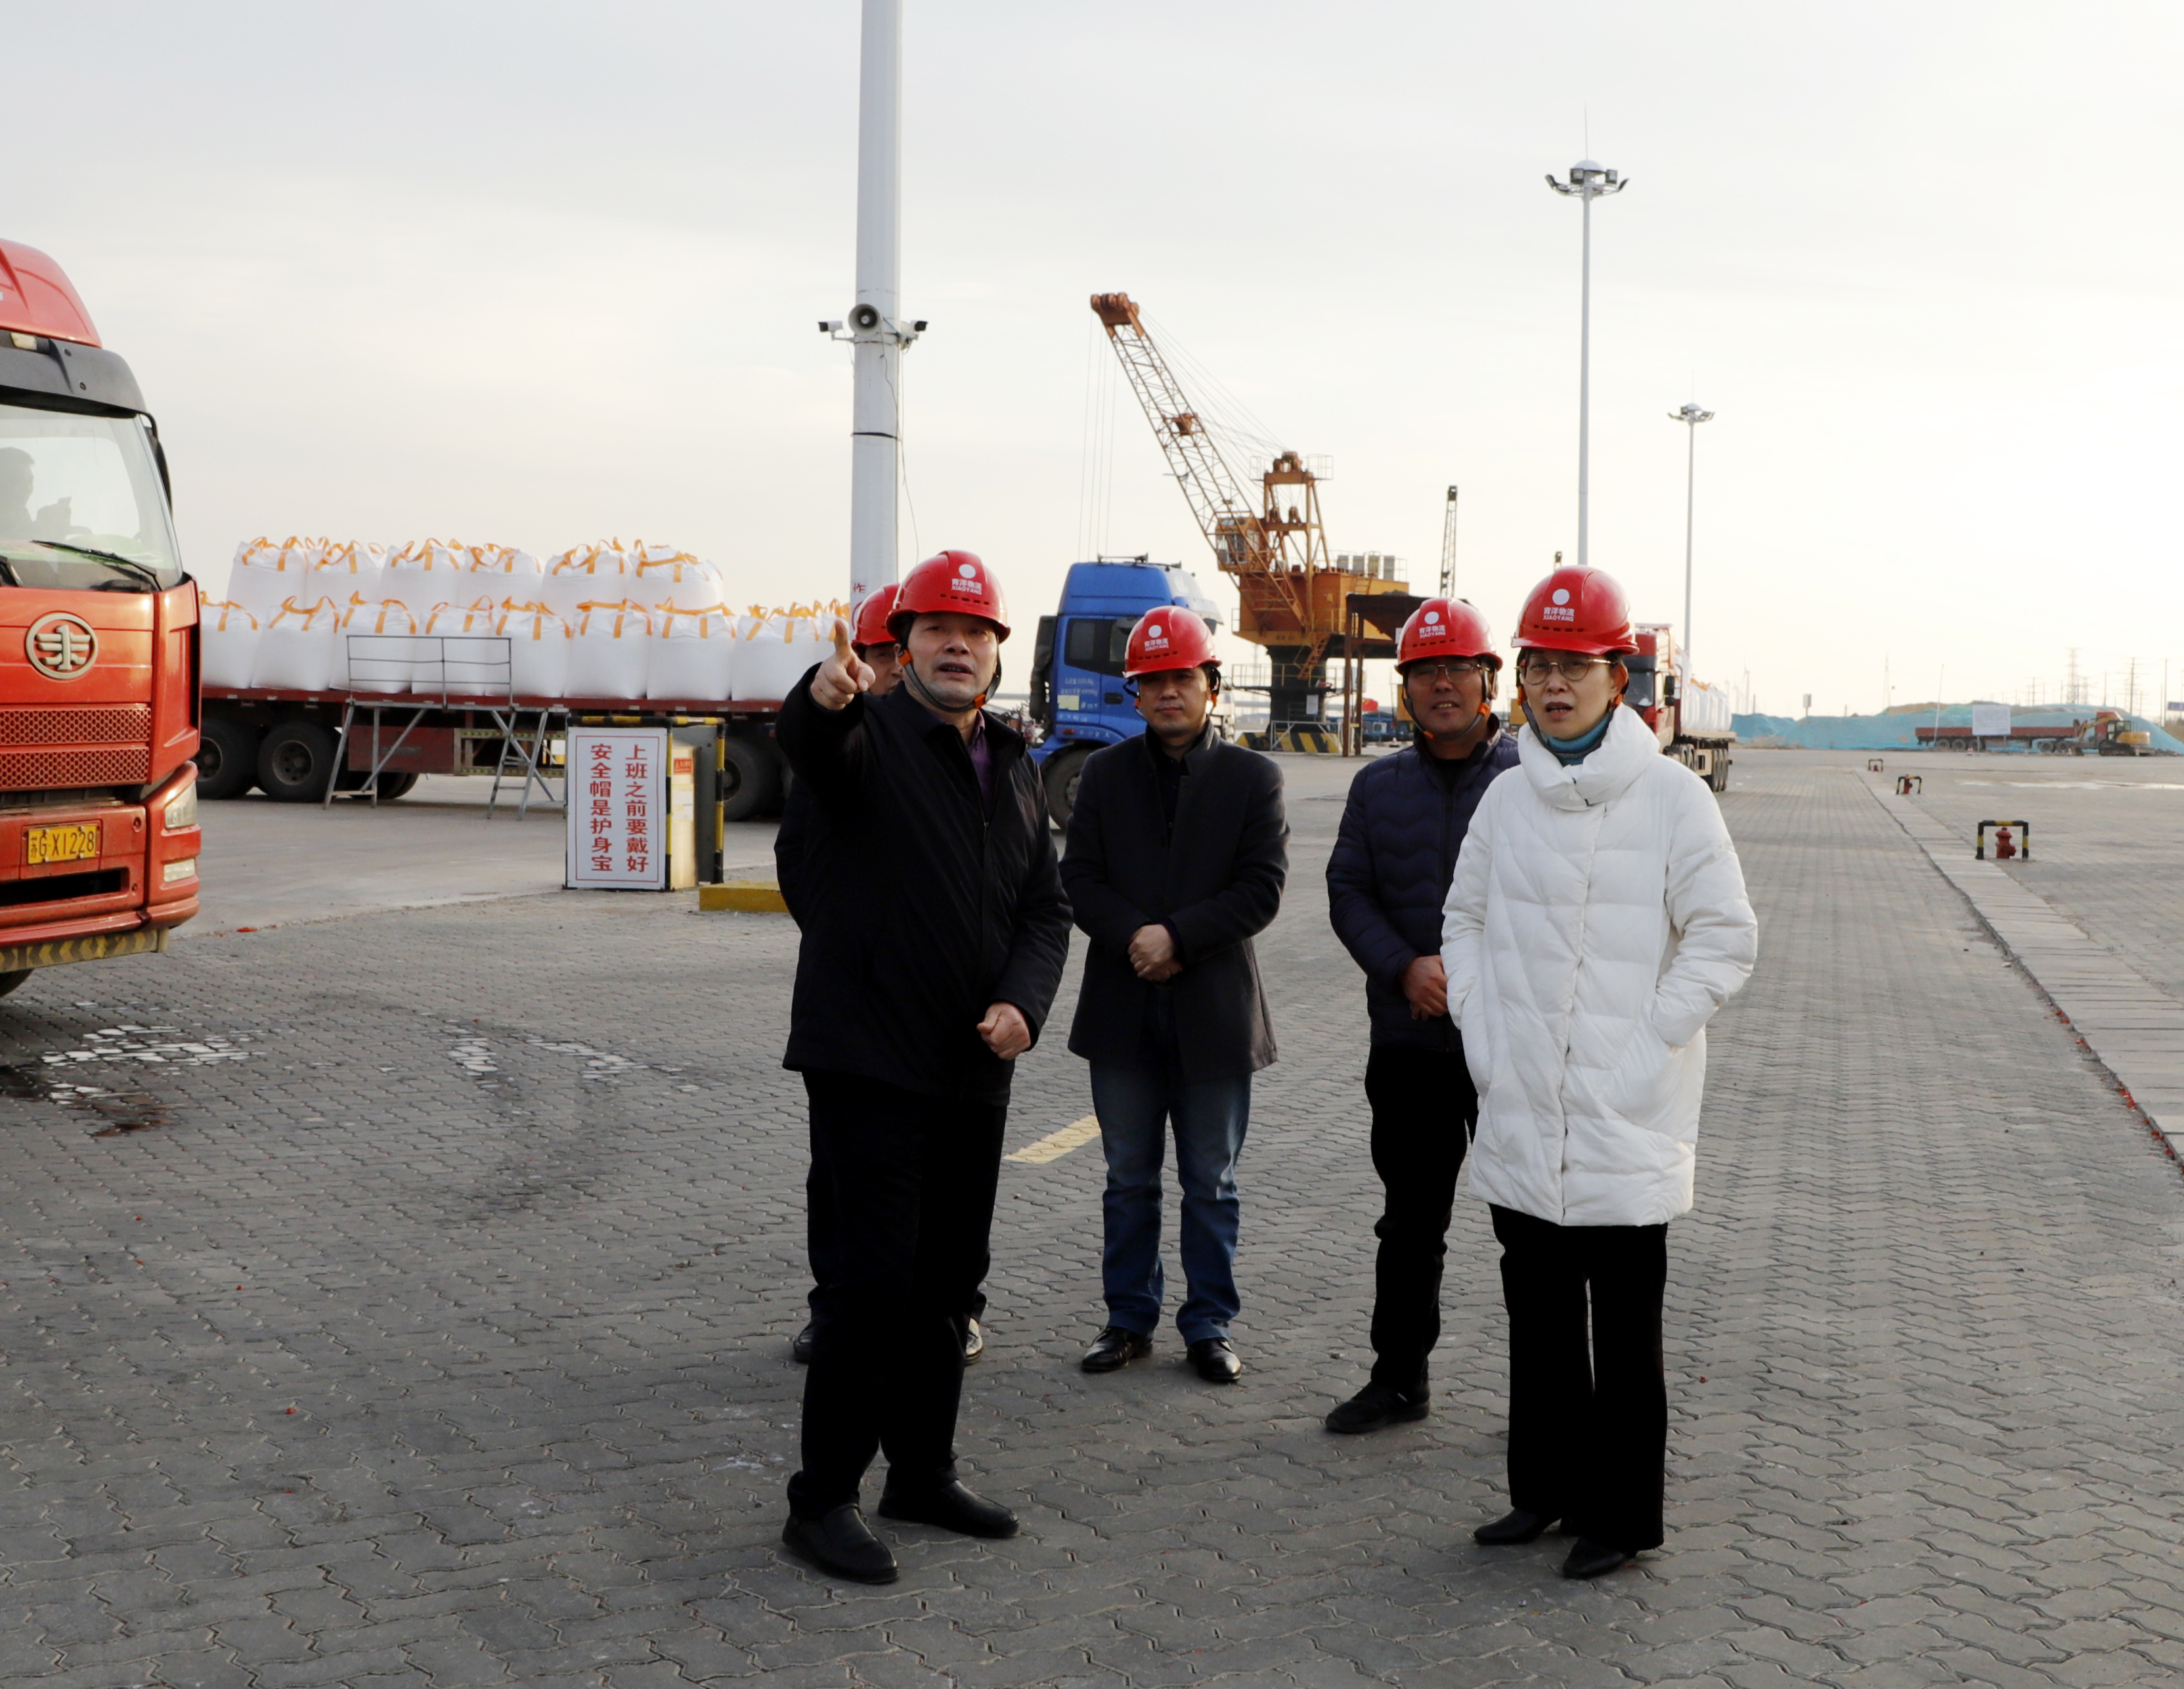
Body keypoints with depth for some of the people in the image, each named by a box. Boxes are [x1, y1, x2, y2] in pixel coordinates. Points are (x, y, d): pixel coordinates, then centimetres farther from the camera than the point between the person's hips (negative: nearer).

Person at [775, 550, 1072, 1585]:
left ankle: (922, 1470, 29)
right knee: (874, 1276, -7)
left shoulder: (1015, 769, 13)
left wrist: (1023, 1001, -7)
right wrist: (824, 699, -55)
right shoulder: (871, 734, -6)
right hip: (868, 1060, -7)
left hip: (974, 1070, 7)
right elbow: (810, 747, -31)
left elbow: (1045, 908, 12)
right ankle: (822, 1500, 5)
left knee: (948, 1276, 14)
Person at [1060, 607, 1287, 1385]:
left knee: (1211, 1183, 7)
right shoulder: (1105, 773, 8)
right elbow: (1080, 876, 1)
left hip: (1214, 1009, -2)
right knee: (1129, 1180, 11)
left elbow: (1263, 888, -6)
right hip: (1123, 1008, 2)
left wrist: (1179, 936, -16)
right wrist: (1134, 935, -16)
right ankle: (1129, 1319, 22)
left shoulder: (1251, 777, 2)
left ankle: (1208, 1325, 18)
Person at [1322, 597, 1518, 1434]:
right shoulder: (1378, 785, 10)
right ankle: (1399, 1377, 24)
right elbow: (1348, 892, 6)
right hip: (1409, 1042, 3)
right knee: (1409, 1222, 12)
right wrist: (1405, 968, -11)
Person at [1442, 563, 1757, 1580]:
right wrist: (1481, 1033, 6)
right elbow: (1467, 920, 18)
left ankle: (1620, 1515, 16)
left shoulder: (1671, 798, -8)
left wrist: (1644, 1053, -11)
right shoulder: (1508, 799, 7)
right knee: (1538, 1313, 15)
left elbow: (1726, 940, -7)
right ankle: (1546, 1487, 29)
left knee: (1623, 1323, 4)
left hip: (1626, 1121, -5)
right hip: (1520, 1117, 5)